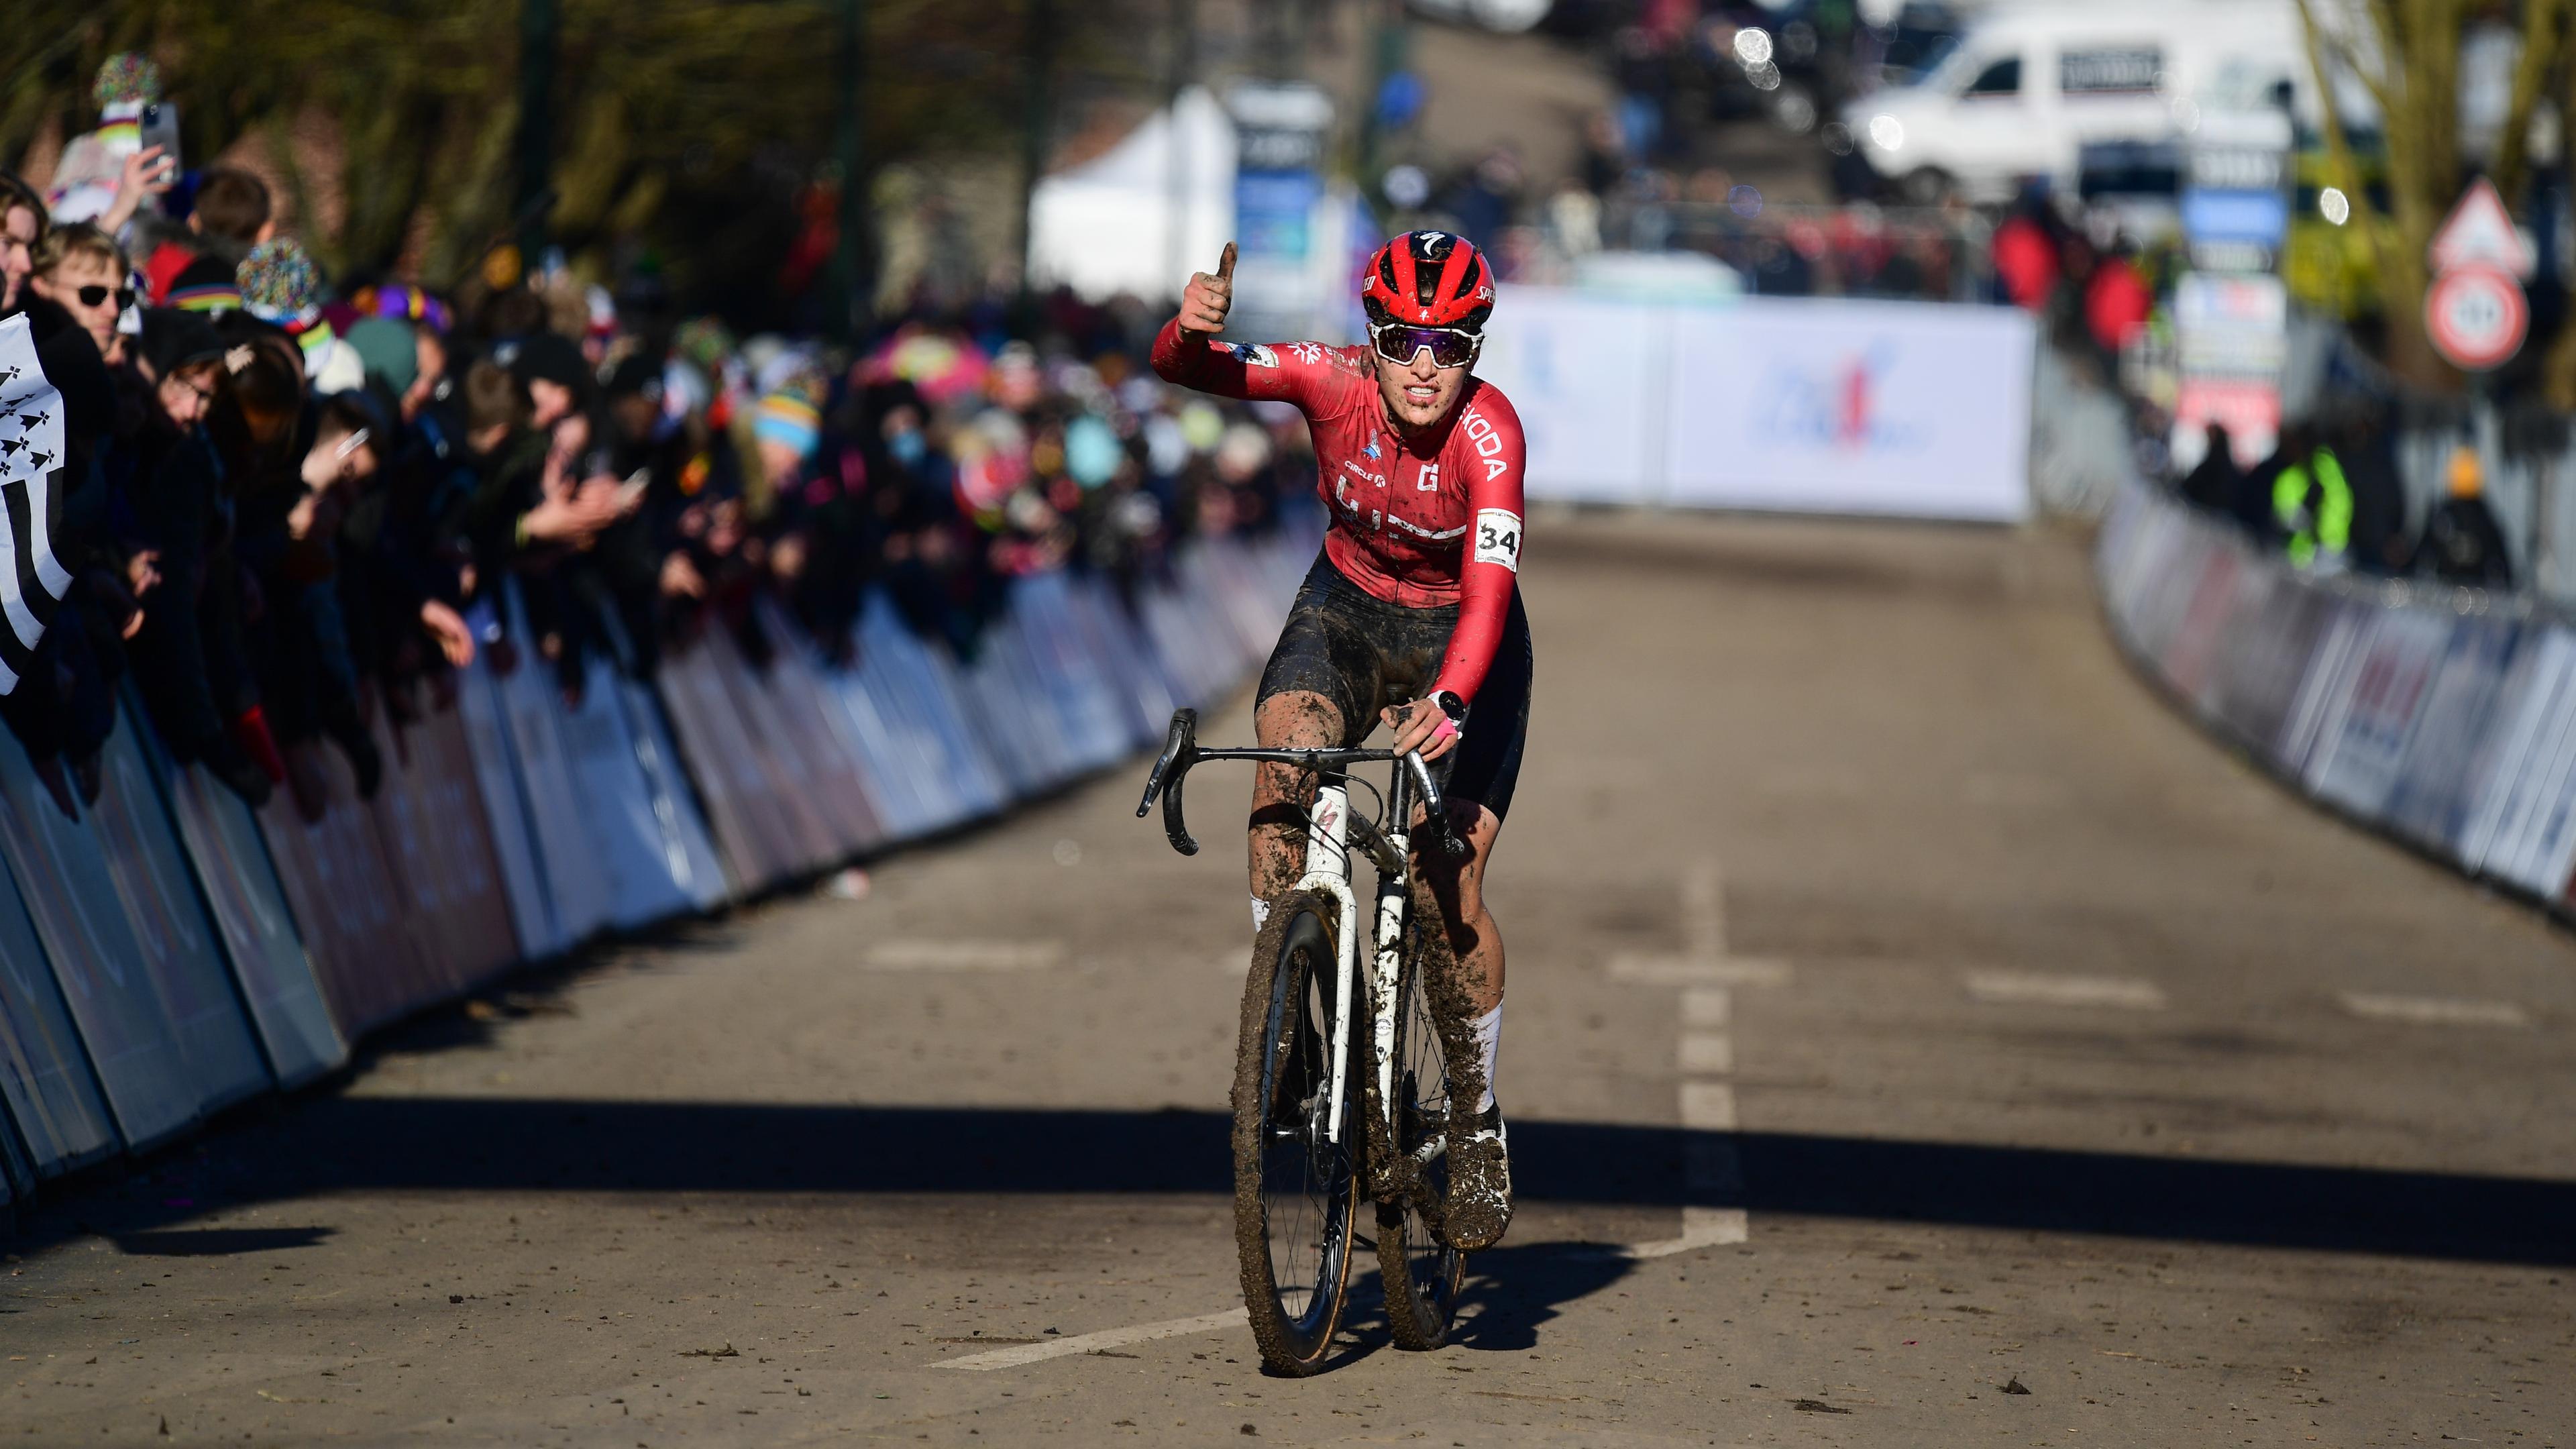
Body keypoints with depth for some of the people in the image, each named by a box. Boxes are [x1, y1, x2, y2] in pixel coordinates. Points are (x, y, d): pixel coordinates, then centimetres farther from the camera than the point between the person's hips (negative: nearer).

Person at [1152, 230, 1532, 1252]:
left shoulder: (1489, 432, -28)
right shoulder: (1333, 381, -20)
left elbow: (1490, 590, -39)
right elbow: (1185, 368, -28)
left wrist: (1449, 701, -55)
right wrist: (1190, 331, -52)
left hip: (1460, 638, -2)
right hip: (1346, 607, 2)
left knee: (1451, 894, -12)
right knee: (1286, 752, -30)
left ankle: (1478, 1119, 9)